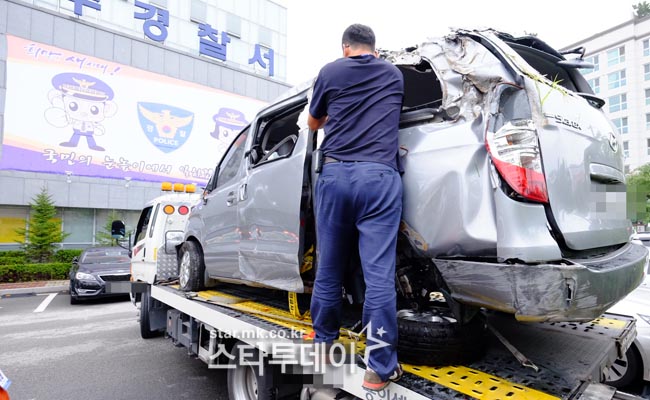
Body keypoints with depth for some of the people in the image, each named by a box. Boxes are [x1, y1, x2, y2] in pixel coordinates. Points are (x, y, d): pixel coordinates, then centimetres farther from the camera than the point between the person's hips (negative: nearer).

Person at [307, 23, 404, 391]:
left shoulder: (330, 71, 14)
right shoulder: (394, 75, 20)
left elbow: (313, 123, 26)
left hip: (335, 174, 0)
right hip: (380, 176, 0)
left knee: (329, 269, 11)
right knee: (379, 275, -3)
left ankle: (324, 347, 27)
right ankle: (380, 368, 3)